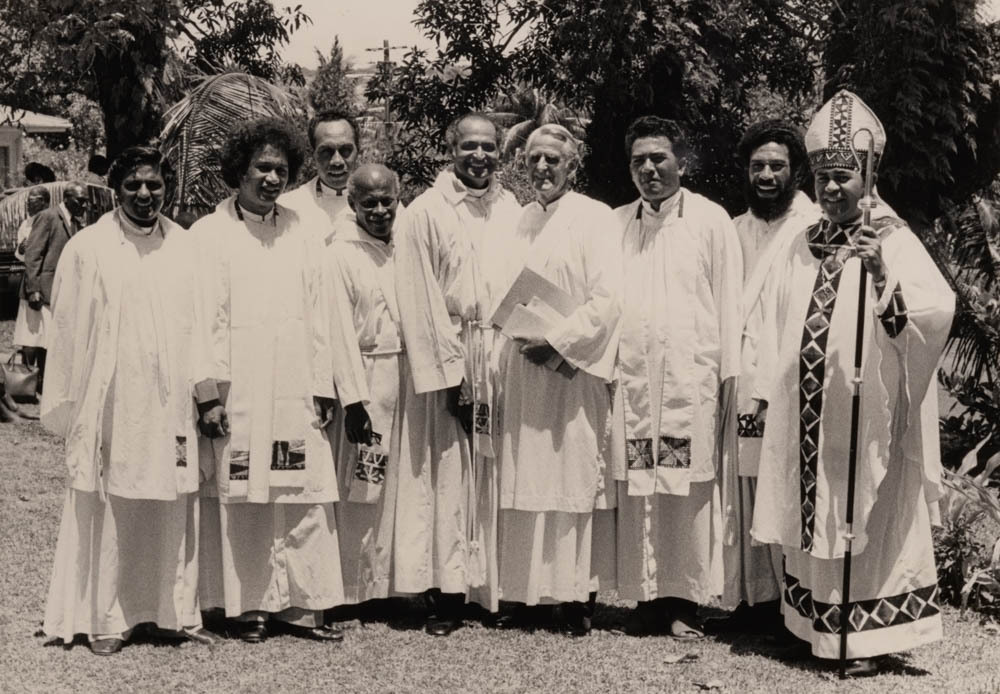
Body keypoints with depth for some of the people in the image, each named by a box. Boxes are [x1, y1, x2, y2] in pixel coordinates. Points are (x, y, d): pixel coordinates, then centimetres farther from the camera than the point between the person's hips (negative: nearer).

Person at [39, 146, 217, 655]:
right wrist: (65, 405, 0)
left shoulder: (187, 249, 6)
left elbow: (201, 324, 8)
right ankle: (106, 619, 14)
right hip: (111, 405, -2)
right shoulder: (87, 249, -2)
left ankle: (176, 612, 19)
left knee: (174, 512, 7)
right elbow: (67, 331, 1)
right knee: (109, 513, 3)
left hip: (171, 404, 3)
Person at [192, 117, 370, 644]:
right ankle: (249, 605, 11)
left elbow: (320, 313, 9)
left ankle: (299, 603, 10)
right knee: (241, 499, 1)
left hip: (295, 392, 3)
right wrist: (208, 393, -11)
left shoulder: (300, 233, 11)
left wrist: (323, 387, 4)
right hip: (237, 395, -3)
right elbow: (204, 320, -4)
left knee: (305, 496, 2)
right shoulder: (209, 235, 1)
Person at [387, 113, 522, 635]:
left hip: (504, 360, 4)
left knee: (496, 478, 7)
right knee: (446, 478, -1)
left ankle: (498, 587, 14)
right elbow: (419, 302, -7)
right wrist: (450, 372, -12)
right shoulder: (425, 213, -2)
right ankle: (445, 593, 5)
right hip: (445, 359, -3)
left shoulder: (512, 212, 10)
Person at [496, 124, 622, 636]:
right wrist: (520, 341, 2)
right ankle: (530, 589, 15)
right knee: (526, 480, 7)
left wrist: (555, 342, -16)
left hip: (573, 371, -6)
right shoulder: (522, 221, 13)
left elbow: (607, 301, -12)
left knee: (573, 477, -2)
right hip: (524, 368, 6)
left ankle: (575, 595, 5)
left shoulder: (595, 219, -4)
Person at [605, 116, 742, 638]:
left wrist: (729, 374, -2)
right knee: (636, 491, 1)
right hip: (631, 375, 3)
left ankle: (685, 599, 5)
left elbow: (728, 301, 3)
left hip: (691, 375, -3)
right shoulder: (615, 224, 14)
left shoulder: (710, 221, 5)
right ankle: (647, 596, 8)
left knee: (687, 491, -2)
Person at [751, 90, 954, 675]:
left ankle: (866, 635, 11)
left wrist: (882, 276, -39)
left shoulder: (894, 241, -8)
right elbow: (779, 323, 13)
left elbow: (938, 309, -23)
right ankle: (817, 624, 24)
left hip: (865, 414, -5)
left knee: (865, 518, 2)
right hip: (806, 413, 5)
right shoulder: (804, 247, 9)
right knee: (812, 517, 11)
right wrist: (767, 392, 10)